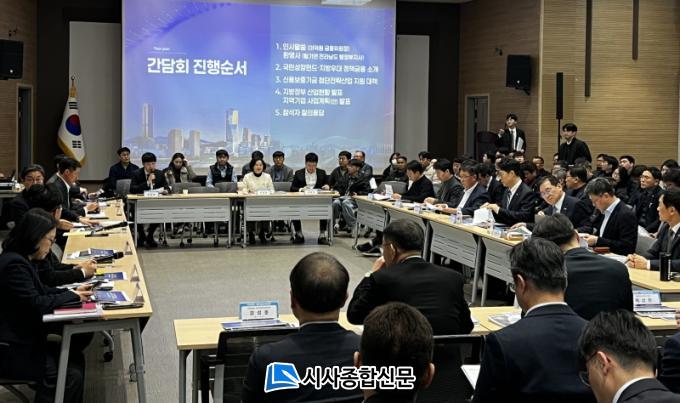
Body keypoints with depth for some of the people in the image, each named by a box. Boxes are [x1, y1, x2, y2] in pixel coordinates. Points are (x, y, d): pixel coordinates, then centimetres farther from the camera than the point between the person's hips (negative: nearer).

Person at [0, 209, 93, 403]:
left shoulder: (21, 259, 8)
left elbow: (40, 290, 20)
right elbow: (36, 303, -24)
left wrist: (72, 291, 6)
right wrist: (72, 296, -11)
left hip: (24, 338, 10)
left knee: (75, 358, 3)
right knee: (71, 375, -15)